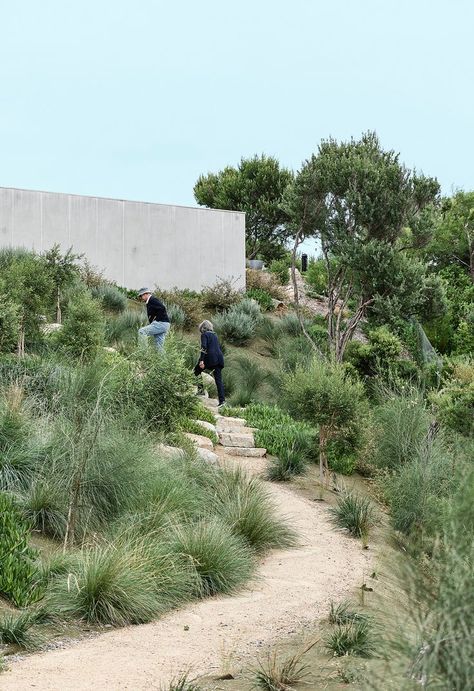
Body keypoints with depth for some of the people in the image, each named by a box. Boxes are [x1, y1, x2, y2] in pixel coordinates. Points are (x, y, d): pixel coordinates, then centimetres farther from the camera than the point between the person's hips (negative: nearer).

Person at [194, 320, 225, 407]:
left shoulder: (204, 335, 1)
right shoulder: (214, 335, 22)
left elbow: (204, 347, -12)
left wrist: (201, 360, -19)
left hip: (210, 357, -6)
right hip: (219, 358, 6)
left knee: (197, 371, 15)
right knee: (218, 379, 3)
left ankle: (200, 390, 6)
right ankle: (222, 400, -5)